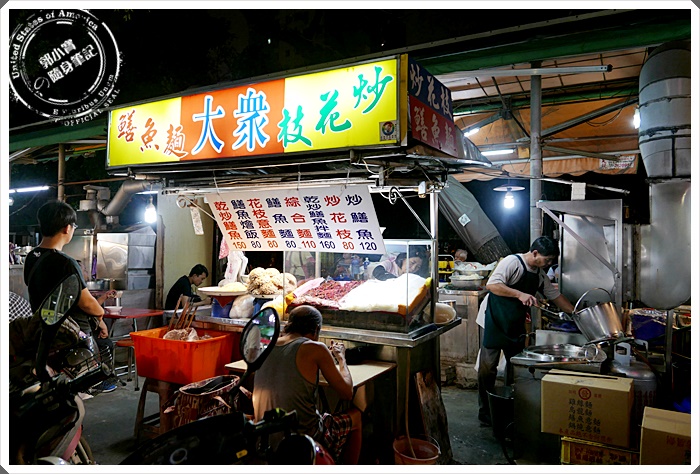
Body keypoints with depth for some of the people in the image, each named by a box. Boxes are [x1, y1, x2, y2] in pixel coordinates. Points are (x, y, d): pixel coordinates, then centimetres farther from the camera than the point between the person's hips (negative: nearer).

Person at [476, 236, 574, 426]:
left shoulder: (540, 275, 10)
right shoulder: (512, 262, -15)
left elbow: (556, 296, 18)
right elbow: (492, 285, -26)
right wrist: (519, 294, -32)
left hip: (516, 324, 8)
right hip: (495, 321, -8)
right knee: (488, 367, -2)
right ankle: (485, 411, 9)